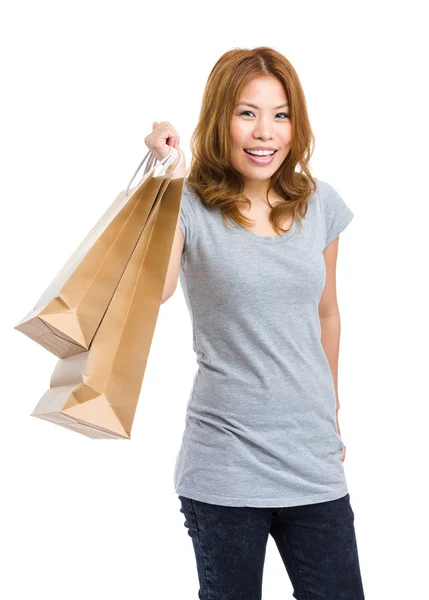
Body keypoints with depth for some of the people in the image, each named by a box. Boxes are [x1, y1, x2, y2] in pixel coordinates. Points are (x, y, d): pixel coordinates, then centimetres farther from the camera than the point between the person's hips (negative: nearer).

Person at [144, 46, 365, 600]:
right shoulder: (190, 205, -8)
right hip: (224, 467, -3)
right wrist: (163, 177, -26)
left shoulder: (320, 204, 4)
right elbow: (151, 290, -29)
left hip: (314, 462, 4)